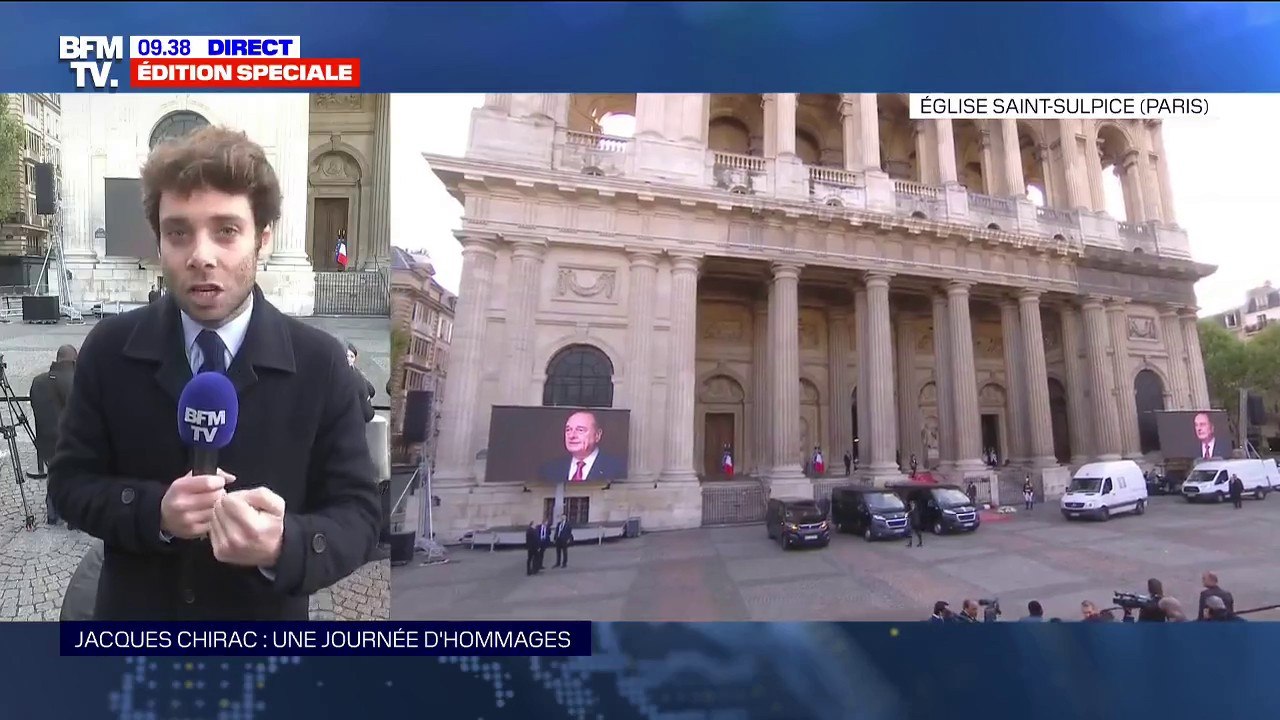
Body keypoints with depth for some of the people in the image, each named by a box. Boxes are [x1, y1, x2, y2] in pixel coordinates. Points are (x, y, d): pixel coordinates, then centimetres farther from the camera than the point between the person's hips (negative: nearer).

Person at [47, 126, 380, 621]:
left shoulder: (321, 364, -16)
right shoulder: (109, 349, -9)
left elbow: (357, 512, -14)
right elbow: (69, 481, -2)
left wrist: (285, 545, -34)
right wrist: (154, 510, -22)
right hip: (135, 627, 2)